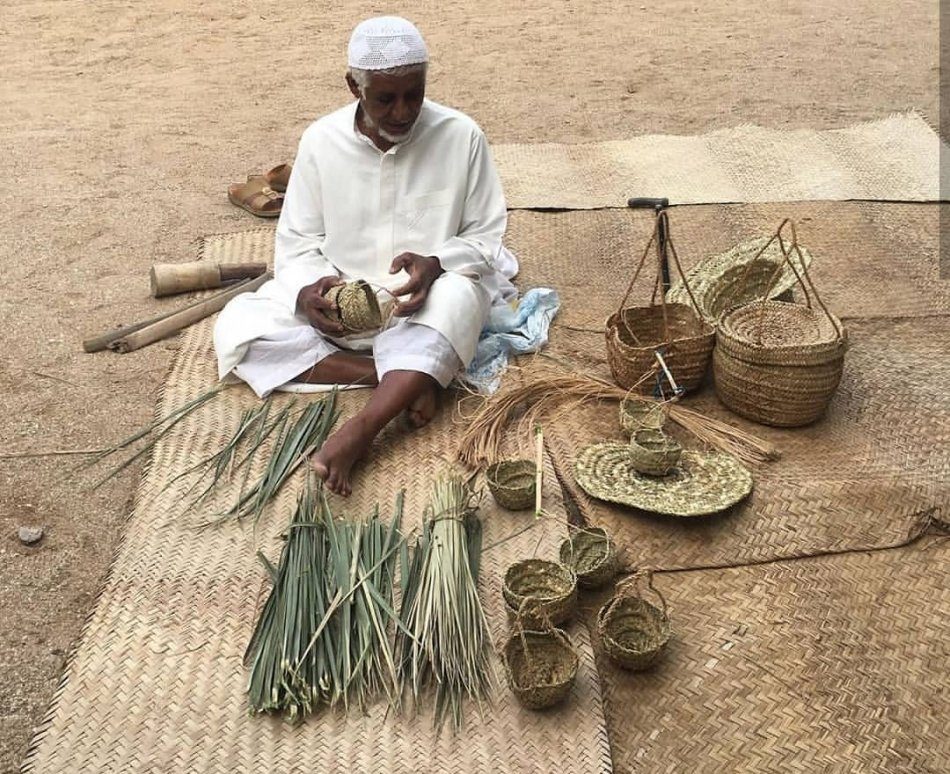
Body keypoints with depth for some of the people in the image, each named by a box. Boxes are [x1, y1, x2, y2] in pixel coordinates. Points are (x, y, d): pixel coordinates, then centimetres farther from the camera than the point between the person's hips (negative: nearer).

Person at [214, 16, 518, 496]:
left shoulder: (461, 136, -9)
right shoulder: (321, 140, -5)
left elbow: (485, 236, -2)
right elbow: (297, 241, 1)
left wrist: (434, 265, -23)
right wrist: (307, 291, -22)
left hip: (430, 299, -2)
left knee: (456, 296, -39)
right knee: (235, 330, -19)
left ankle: (359, 433, -46)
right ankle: (404, 380, -24)